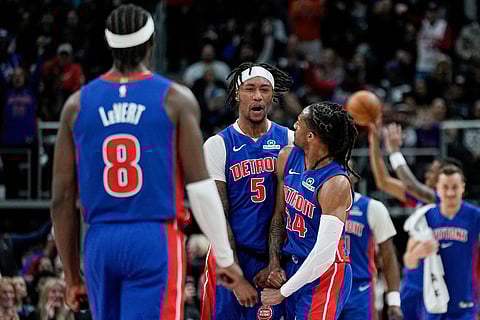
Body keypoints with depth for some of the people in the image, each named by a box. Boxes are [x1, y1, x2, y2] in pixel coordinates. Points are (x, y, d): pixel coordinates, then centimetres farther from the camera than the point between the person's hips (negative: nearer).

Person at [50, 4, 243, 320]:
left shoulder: (77, 104, 6)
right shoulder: (175, 99, -2)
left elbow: (62, 200, 6)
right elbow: (200, 187, -7)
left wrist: (72, 277, 15)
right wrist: (225, 258, 1)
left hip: (100, 243, 4)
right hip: (156, 241, -4)